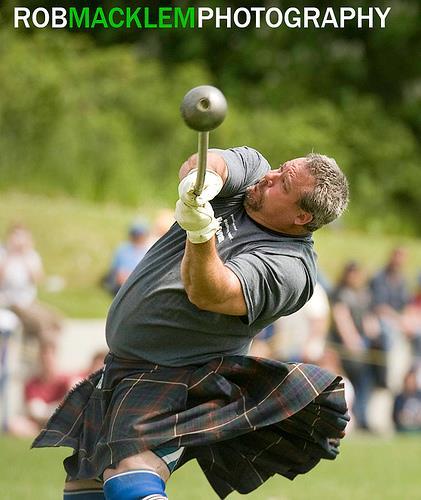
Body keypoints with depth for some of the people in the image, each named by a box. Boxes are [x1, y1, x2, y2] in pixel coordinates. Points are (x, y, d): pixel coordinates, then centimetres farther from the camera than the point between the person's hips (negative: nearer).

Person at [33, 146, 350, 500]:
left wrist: (202, 235, -51)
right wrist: (201, 177, -42)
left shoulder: (288, 268, -21)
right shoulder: (253, 171, 1)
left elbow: (209, 294, -33)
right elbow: (204, 163, -18)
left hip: (177, 380, -9)